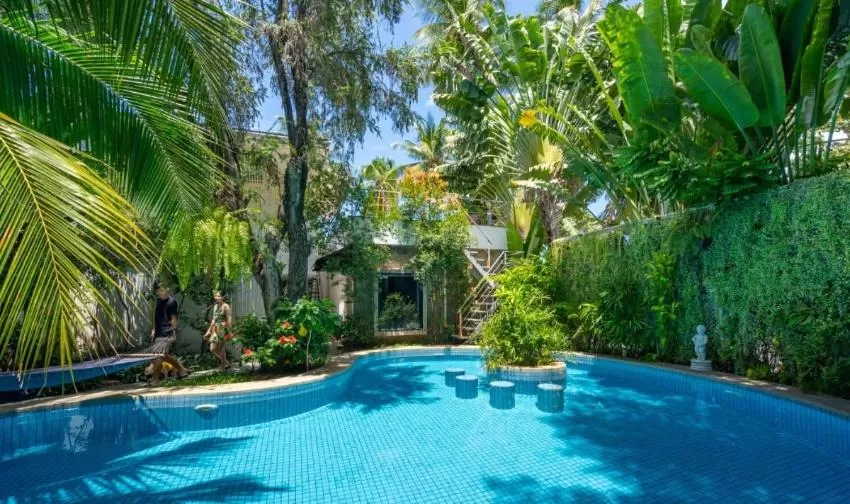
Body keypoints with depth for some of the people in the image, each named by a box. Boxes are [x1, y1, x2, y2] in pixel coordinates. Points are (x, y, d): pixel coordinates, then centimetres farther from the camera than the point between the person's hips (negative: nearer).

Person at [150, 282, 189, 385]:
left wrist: (174, 332, -13)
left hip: (166, 333, -9)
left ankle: (155, 379, 2)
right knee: (164, 355, 14)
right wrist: (154, 329, 14)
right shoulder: (158, 300, 12)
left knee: (159, 356, -8)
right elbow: (156, 316, 19)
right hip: (158, 333, 9)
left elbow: (174, 319, -11)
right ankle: (182, 369, 27)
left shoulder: (171, 302, -11)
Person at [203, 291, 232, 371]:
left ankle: (223, 366, 15)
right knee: (212, 349, 7)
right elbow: (213, 319, 18)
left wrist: (228, 331, -18)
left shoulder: (225, 306, -10)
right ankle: (226, 363, 21)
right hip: (215, 329, 8)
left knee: (220, 349, -2)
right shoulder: (215, 306, 13)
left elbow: (229, 319, -13)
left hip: (223, 329, -8)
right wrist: (209, 330, 17)